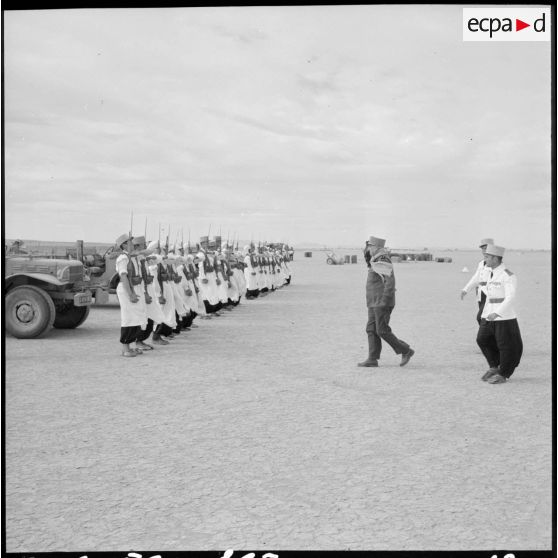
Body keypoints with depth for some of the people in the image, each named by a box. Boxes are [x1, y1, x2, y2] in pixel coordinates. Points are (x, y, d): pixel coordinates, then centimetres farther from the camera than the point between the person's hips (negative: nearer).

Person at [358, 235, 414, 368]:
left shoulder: (383, 262, -15)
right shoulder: (376, 262, 16)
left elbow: (390, 282, -23)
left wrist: (384, 302, -26)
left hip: (382, 303, -10)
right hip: (374, 304, 10)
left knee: (382, 331, -9)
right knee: (371, 330, 5)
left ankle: (405, 351, 2)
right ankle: (372, 359, 4)